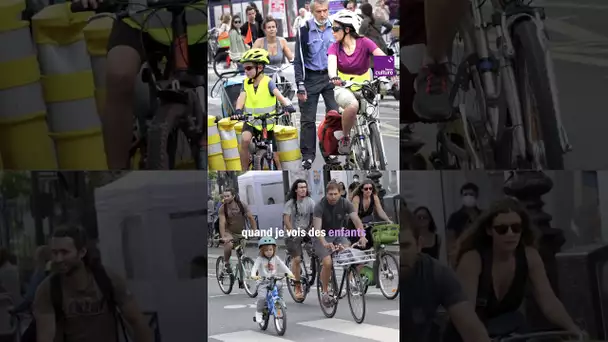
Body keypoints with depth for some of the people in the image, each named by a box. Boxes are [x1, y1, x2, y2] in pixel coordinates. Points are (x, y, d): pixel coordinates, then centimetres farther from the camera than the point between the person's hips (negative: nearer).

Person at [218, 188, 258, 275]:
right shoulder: (222, 208, -15)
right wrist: (223, 237, -33)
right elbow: (222, 223, -23)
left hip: (241, 232, 3)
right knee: (229, 244, -31)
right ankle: (226, 263, -11)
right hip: (229, 232, -3)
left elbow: (251, 218, -9)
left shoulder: (242, 205, -11)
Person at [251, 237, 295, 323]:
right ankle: (259, 312, 0)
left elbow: (283, 266, -2)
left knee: (279, 285, -30)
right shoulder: (260, 259, -4)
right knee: (262, 297, -25)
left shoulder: (276, 258, 6)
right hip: (263, 282, -3)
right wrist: (253, 276, -38)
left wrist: (290, 274, -19)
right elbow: (255, 267, -17)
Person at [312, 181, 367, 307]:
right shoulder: (320, 206, -23)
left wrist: (362, 236, -43)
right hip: (322, 237, -3)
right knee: (327, 263, -24)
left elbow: (356, 220, -25)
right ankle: (324, 292, -4)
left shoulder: (345, 203, -14)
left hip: (338, 234, 3)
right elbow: (317, 229, -33)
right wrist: (325, 244, -51)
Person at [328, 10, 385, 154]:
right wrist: (334, 77, -48)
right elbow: (332, 64, -25)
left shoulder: (364, 43, -9)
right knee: (353, 106, -34)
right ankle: (345, 138, -10)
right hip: (343, 88, -1)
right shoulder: (334, 47, -4)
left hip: (364, 88, 1)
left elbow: (383, 58, -22)